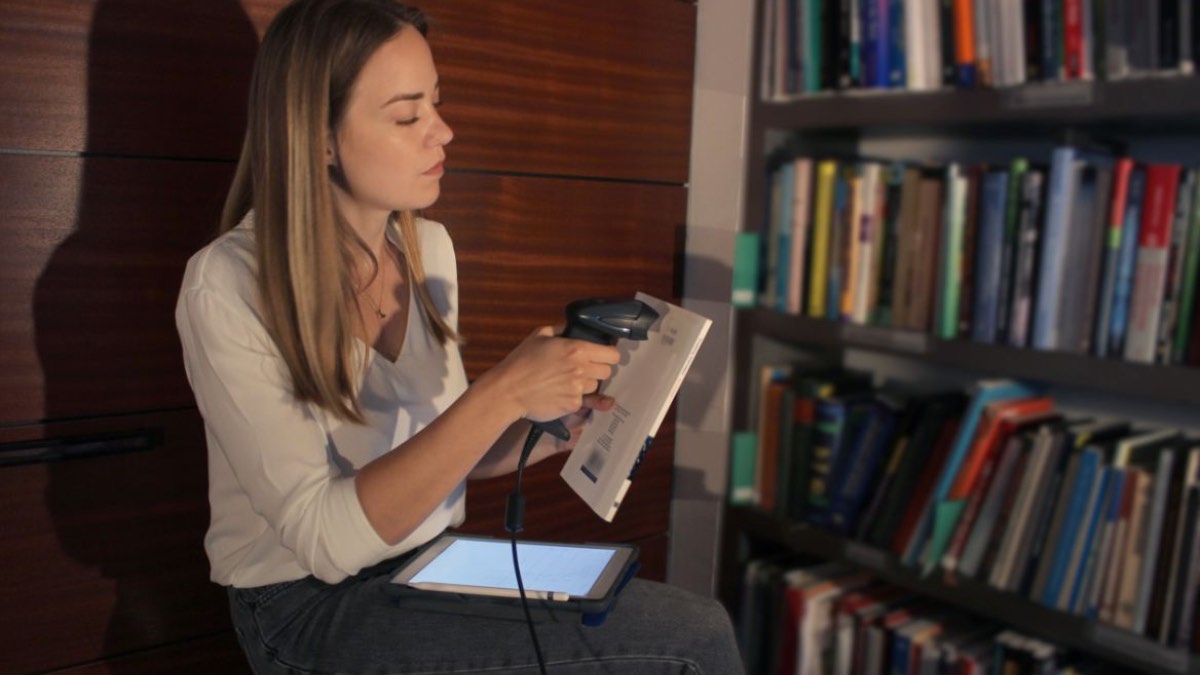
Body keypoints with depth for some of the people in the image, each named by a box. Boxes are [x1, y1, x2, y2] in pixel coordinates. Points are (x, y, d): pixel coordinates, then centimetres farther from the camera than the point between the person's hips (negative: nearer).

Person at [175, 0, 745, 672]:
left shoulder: (430, 247, 1)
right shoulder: (227, 286, -17)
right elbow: (324, 537, -22)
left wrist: (554, 427, -8)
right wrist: (500, 395, -30)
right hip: (311, 605, -5)